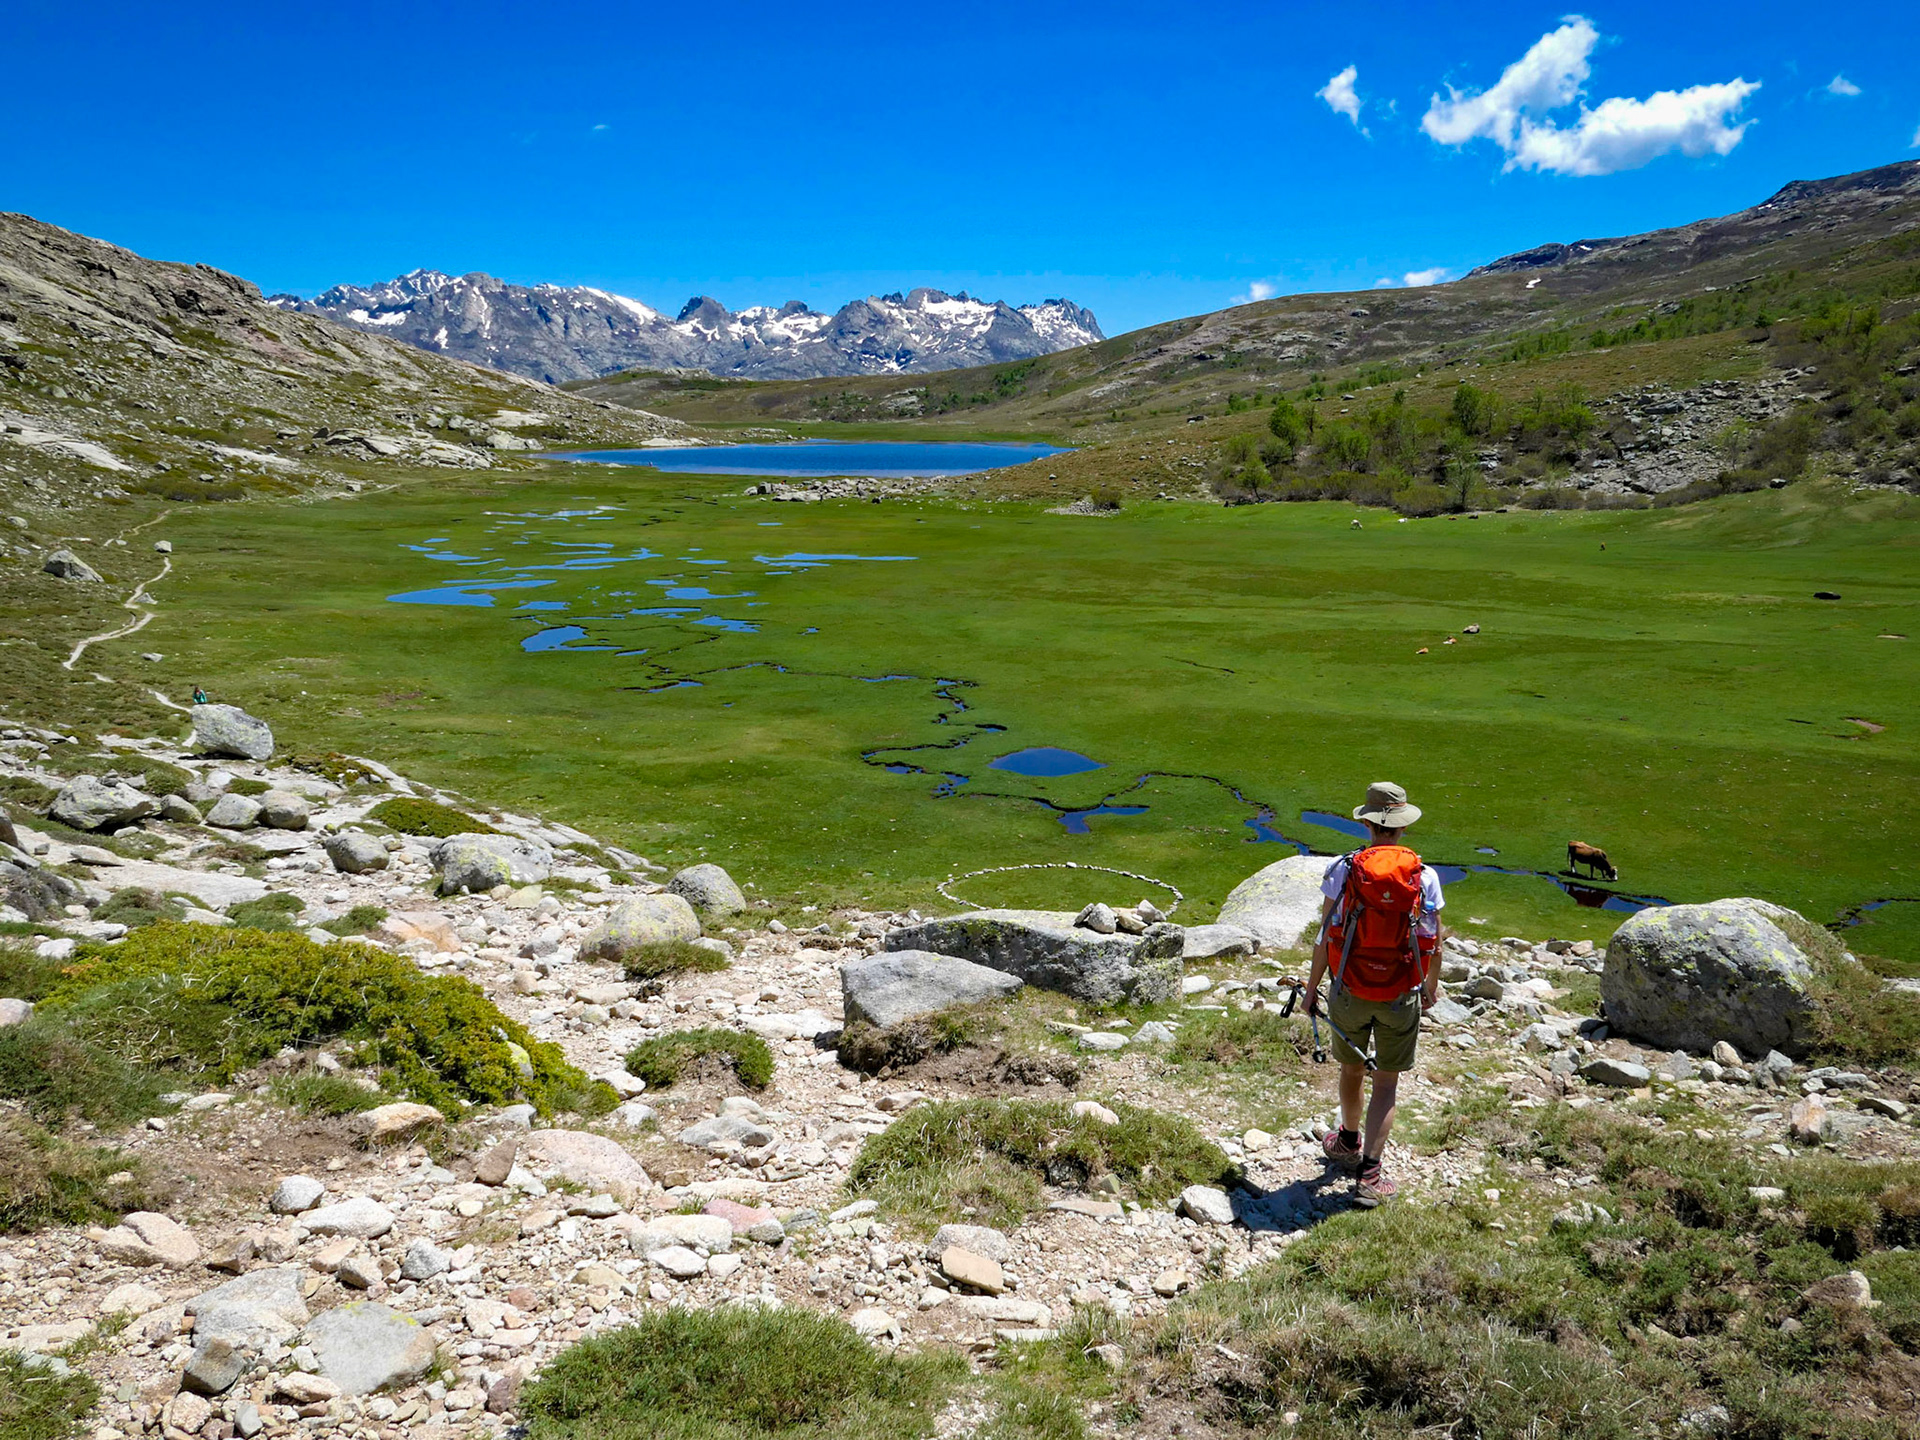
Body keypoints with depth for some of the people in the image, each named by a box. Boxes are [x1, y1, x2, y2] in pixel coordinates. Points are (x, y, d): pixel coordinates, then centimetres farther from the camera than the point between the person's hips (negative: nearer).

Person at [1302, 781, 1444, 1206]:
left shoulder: (1342, 870, -10)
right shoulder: (1425, 877, -7)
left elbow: (1325, 936, -6)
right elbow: (1433, 943, 1)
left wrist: (1312, 986, 6)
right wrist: (1432, 987, 18)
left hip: (1350, 991, 1)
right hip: (1401, 996, 0)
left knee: (1352, 1068, 21)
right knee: (1386, 1083, 9)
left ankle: (1349, 1141, 44)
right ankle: (1370, 1174, 4)